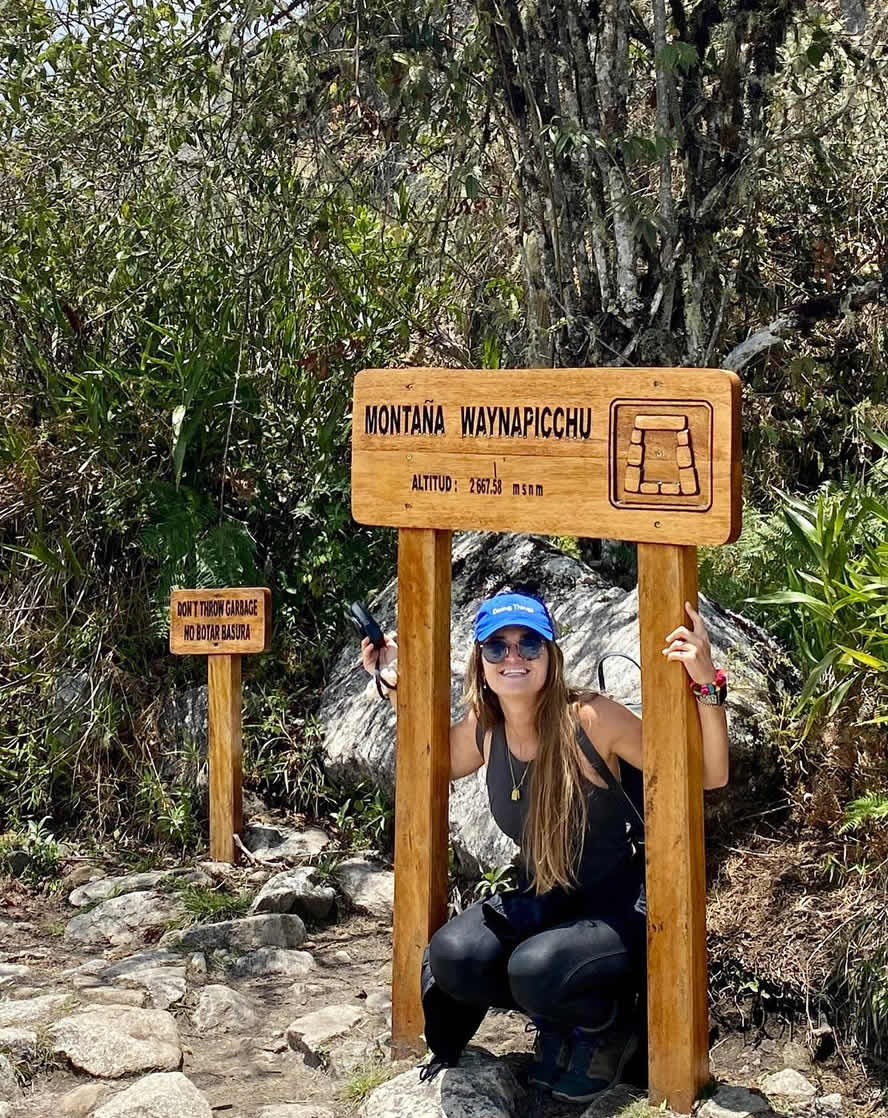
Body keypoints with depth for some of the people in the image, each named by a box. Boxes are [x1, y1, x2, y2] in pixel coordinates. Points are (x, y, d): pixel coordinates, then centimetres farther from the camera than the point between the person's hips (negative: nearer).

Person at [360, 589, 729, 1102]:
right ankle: (559, 1017, 7)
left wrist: (708, 687, -34)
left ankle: (610, 1025, 1)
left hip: (621, 907, -5)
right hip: (541, 902, 5)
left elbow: (711, 776, -19)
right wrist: (400, 690, 5)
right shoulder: (483, 731, -6)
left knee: (536, 969, -34)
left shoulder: (591, 719, -22)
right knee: (452, 956, -23)